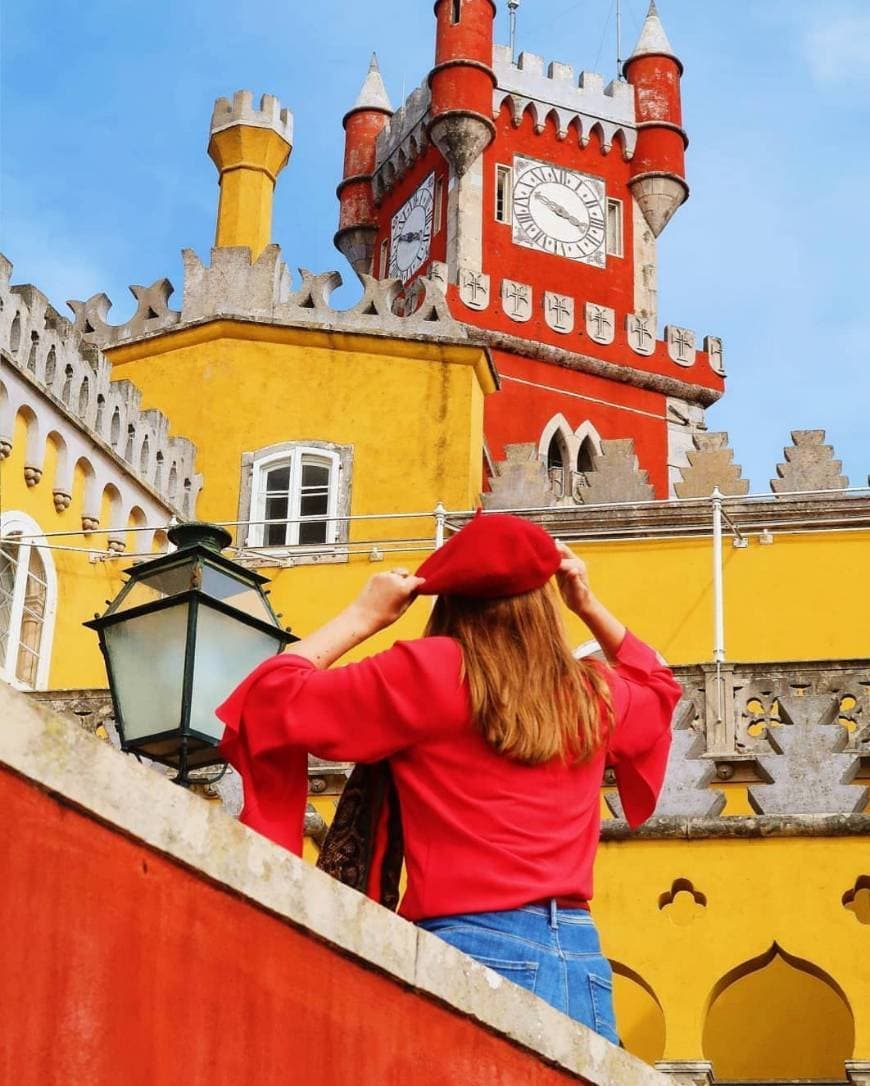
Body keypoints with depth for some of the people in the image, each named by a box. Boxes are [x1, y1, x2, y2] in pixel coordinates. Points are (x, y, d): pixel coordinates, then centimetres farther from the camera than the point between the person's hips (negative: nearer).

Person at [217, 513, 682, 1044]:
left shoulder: (432, 672, -2)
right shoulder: (596, 696, 12)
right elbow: (657, 688, 38)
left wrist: (363, 616, 12)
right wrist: (590, 606, 31)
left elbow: (274, 697, 2)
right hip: (583, 961, 5)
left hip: (474, 948, -5)